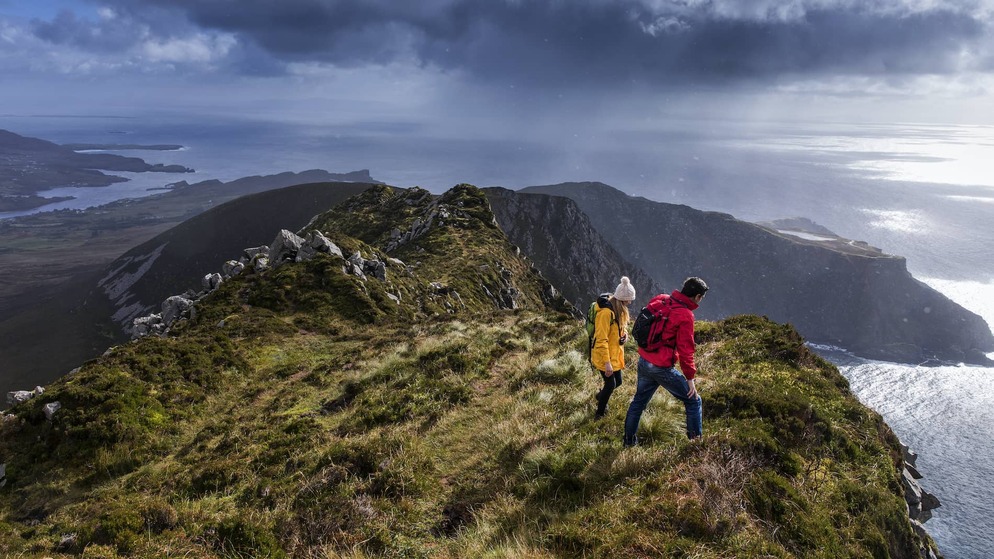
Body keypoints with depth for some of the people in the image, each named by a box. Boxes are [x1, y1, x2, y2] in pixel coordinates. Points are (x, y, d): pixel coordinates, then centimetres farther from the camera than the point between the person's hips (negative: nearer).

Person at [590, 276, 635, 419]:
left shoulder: (620, 310, 3)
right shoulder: (606, 312, -27)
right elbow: (601, 340, -26)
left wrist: (625, 334, -3)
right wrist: (607, 363, -25)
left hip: (615, 354, 9)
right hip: (604, 356, -9)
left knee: (617, 382, 17)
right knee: (611, 384, -2)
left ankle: (601, 397, 46)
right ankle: (599, 415, 17)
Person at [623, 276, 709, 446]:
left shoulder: (660, 300, 2)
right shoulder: (686, 316, -18)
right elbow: (685, 349, -16)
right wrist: (690, 378, -7)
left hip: (643, 361, 8)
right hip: (662, 368, -8)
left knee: (639, 400, 23)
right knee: (693, 401, 8)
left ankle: (629, 440, 35)